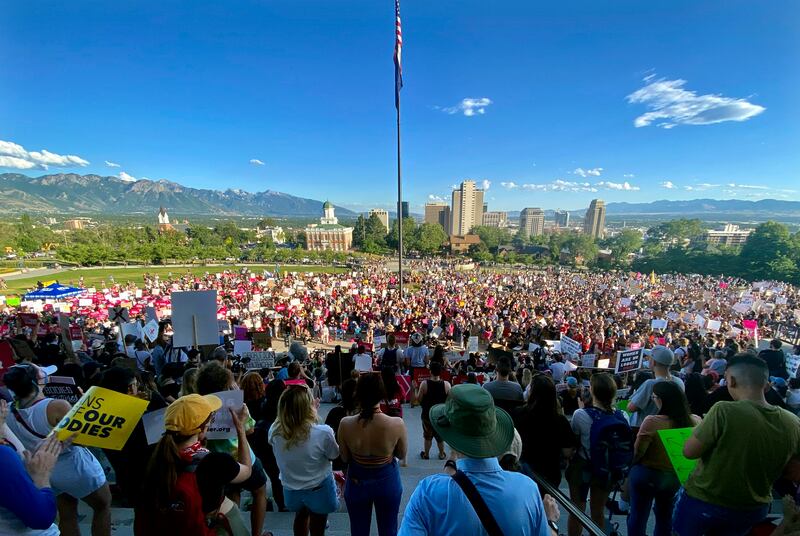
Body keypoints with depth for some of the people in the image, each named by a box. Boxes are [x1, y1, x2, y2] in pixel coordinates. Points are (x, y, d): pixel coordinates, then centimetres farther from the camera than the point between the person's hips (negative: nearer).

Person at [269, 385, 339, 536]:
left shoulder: (274, 431, -24)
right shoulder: (323, 432, -36)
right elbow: (334, 456, -15)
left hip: (291, 490, 3)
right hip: (318, 490, -3)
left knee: (301, 517, 33)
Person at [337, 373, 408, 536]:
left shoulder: (345, 424, -24)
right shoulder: (397, 424, -27)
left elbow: (345, 458, -6)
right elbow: (401, 455, -7)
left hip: (357, 482, 1)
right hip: (388, 481, 0)